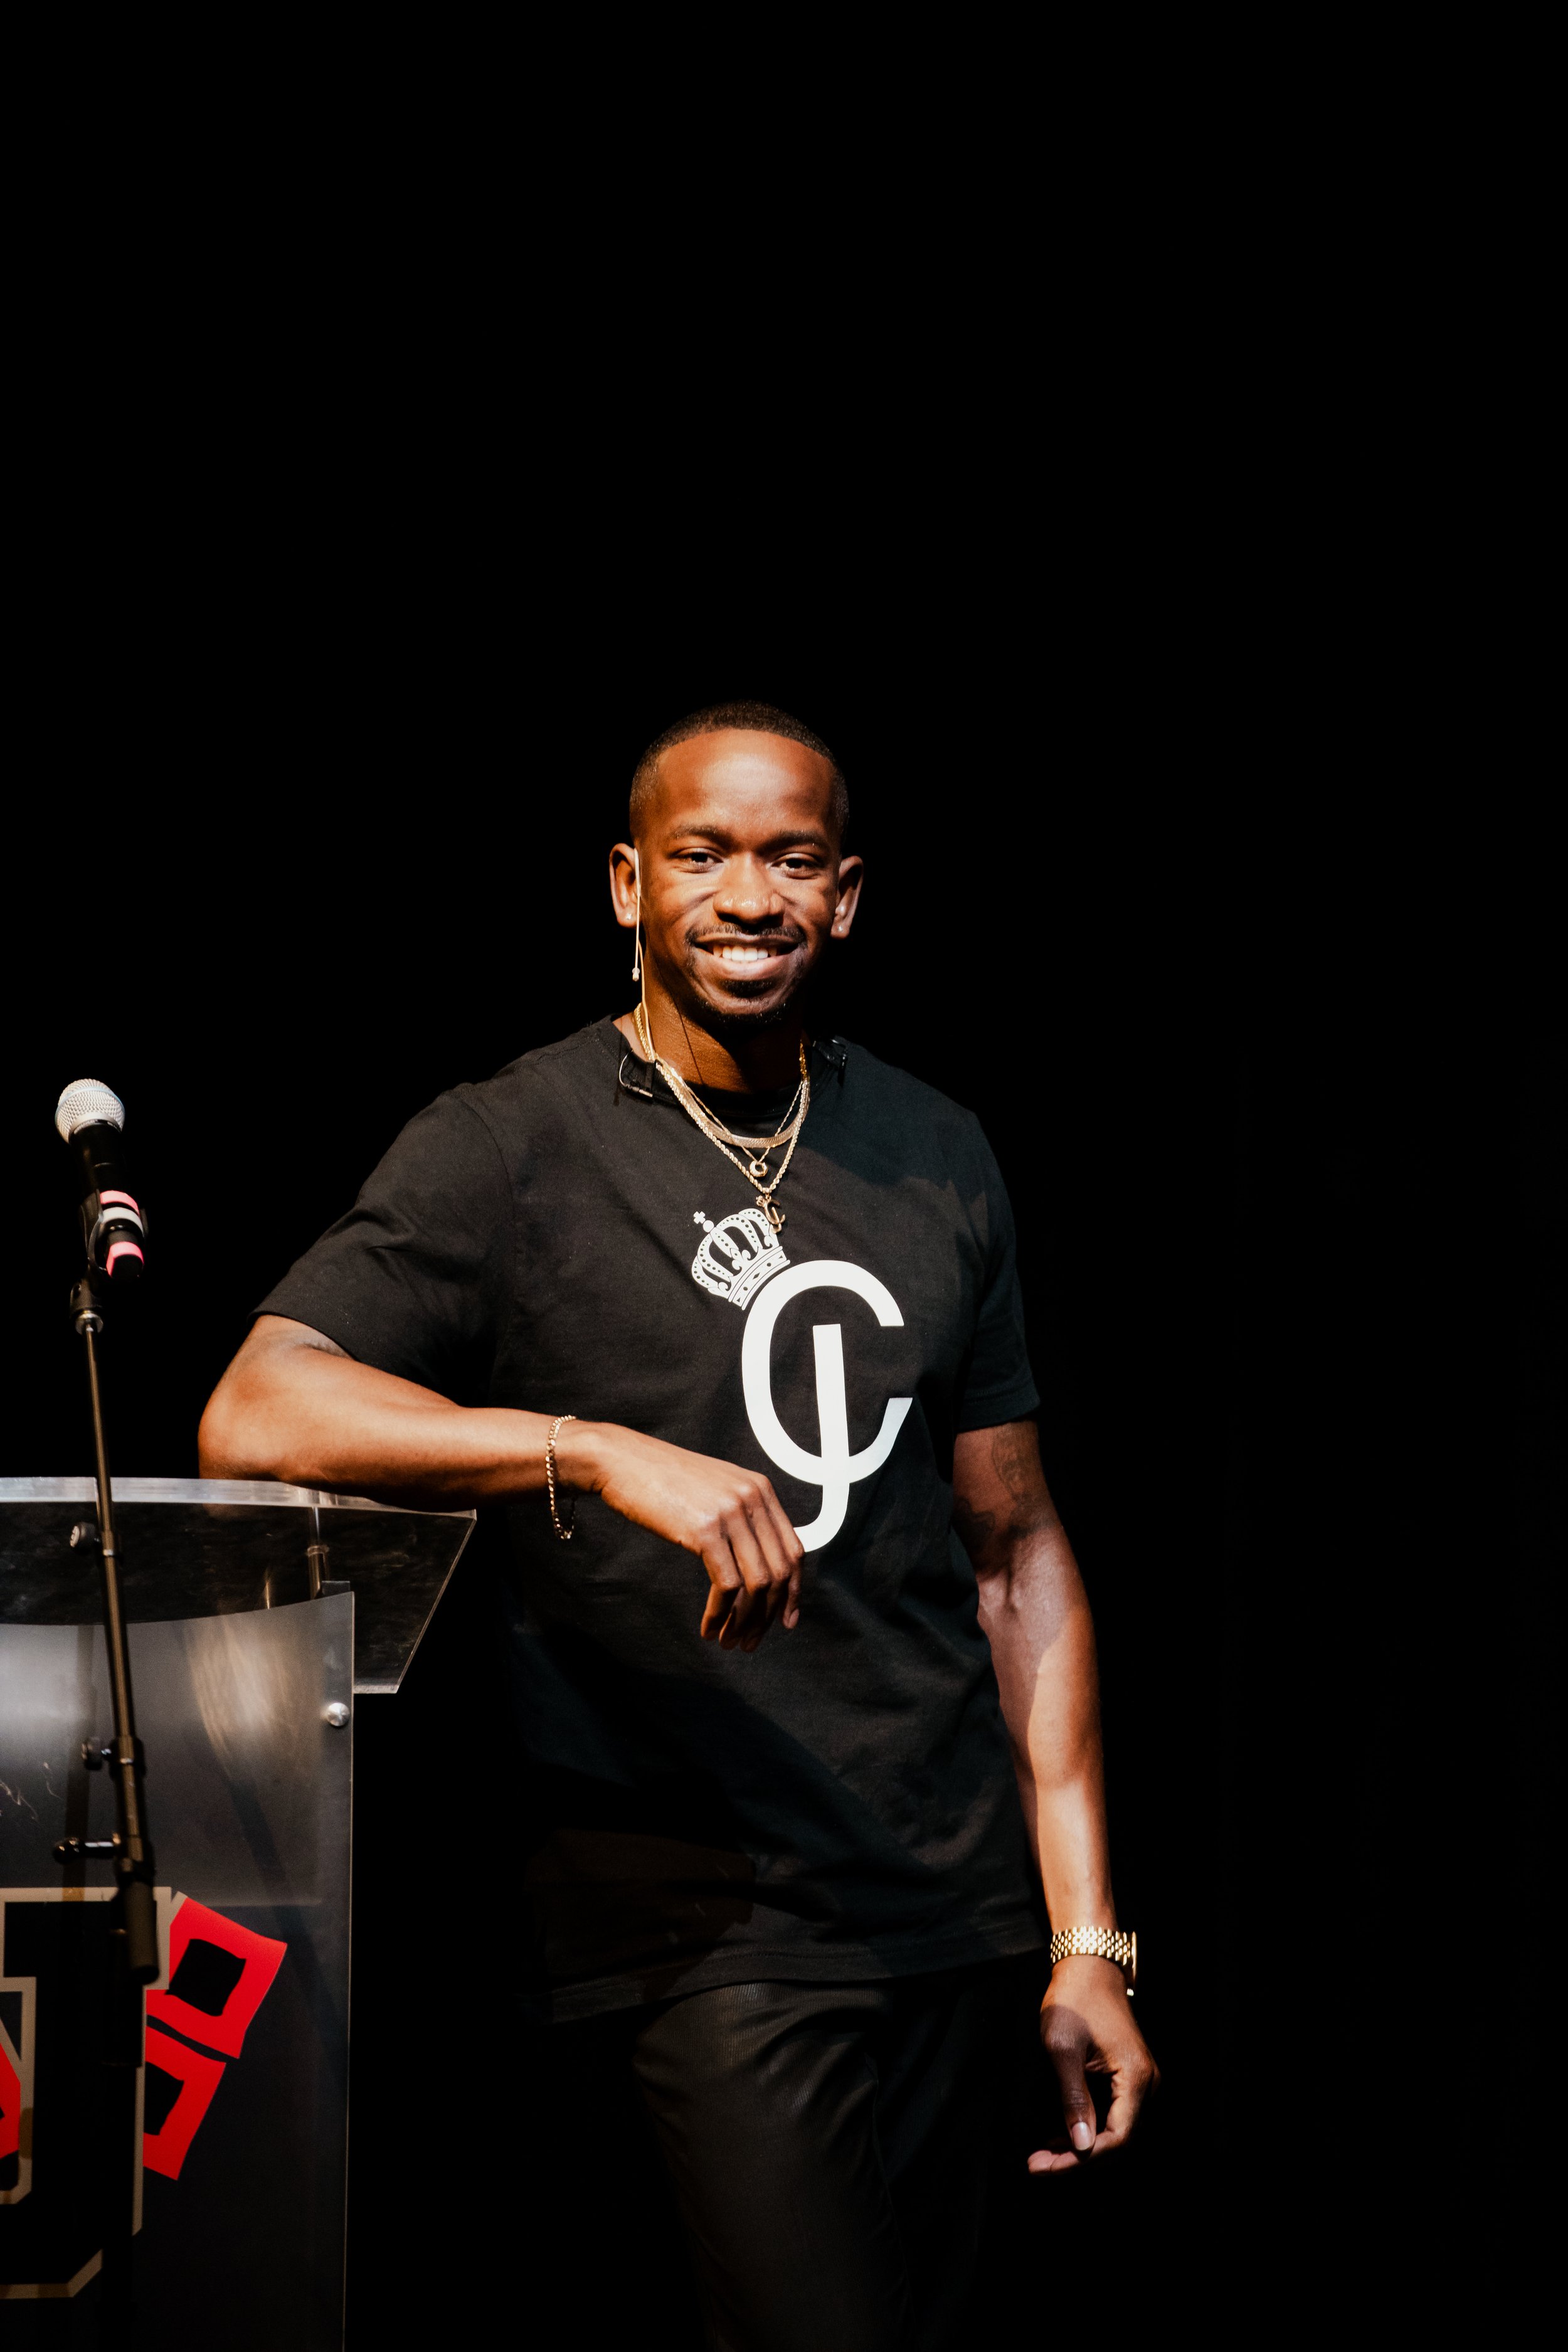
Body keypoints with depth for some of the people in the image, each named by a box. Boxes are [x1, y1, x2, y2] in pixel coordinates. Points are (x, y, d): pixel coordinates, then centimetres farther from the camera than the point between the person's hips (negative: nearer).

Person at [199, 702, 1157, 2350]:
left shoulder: (936, 1162, 10)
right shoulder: (509, 1149, -5)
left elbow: (1017, 1554, 12)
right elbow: (252, 1420, -18)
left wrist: (1089, 1938, 7)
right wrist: (607, 1452, -30)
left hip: (957, 1899, 5)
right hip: (714, 1925, -5)